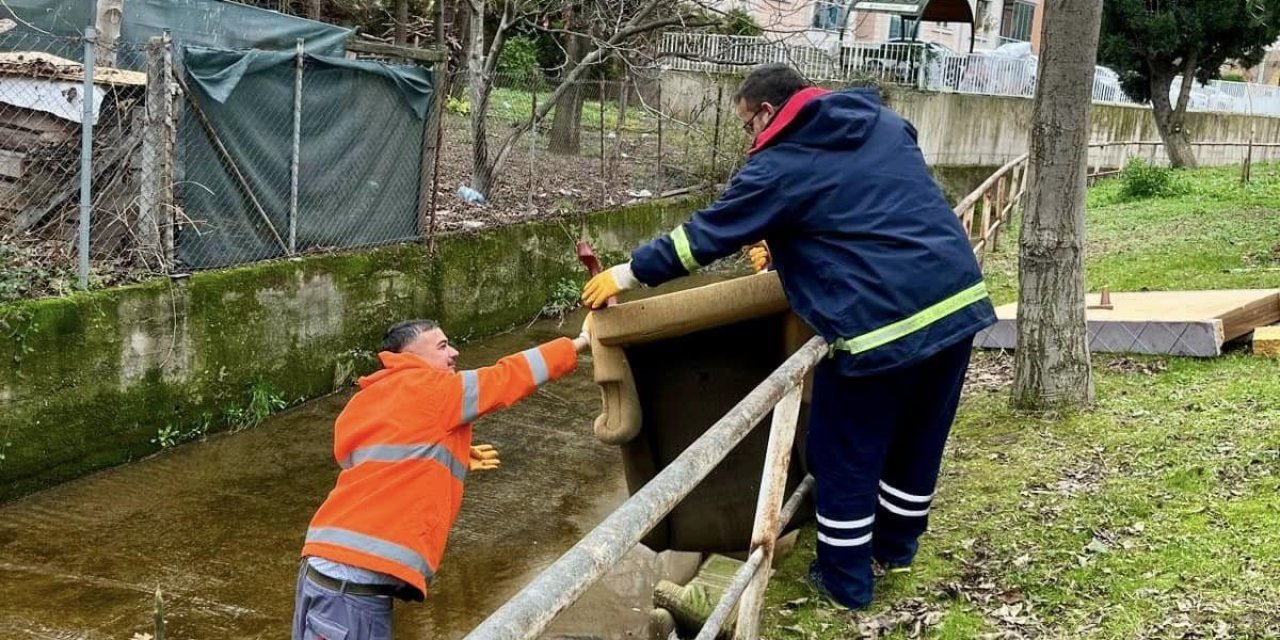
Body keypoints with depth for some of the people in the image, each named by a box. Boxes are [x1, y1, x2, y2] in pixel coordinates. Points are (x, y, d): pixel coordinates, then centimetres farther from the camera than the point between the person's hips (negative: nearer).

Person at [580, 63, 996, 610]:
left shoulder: (782, 165, -4)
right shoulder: (886, 126, 17)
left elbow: (709, 233, 1)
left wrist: (629, 273, 12)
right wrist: (783, 246, 37)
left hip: (882, 324, -8)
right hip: (958, 301, 8)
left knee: (845, 454, 10)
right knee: (919, 438, 23)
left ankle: (846, 580, 21)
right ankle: (897, 544, 41)